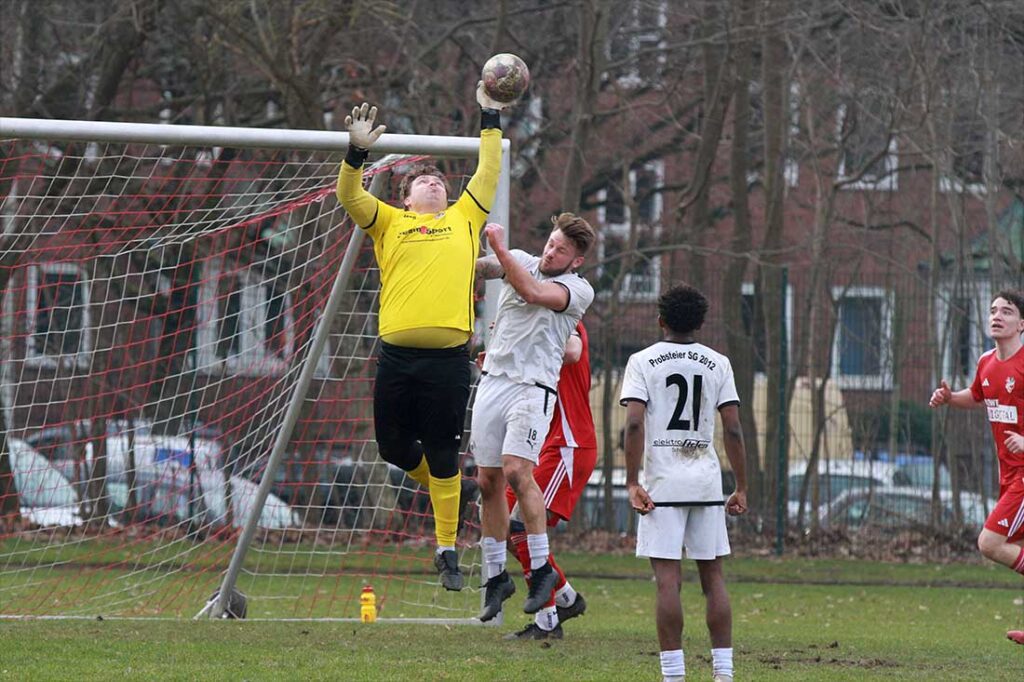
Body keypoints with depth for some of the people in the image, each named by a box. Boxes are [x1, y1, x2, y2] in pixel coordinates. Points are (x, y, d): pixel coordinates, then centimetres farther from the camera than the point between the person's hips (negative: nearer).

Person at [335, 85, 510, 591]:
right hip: (397, 354, 0)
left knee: (443, 455, 1)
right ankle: (437, 484, 36)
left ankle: (447, 547, 7)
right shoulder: (390, 223, 14)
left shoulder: (463, 219, 18)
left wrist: (490, 118, 22)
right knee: (392, 445, 6)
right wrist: (357, 151, -12)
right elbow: (349, 196, 2)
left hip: (449, 355, 0)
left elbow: (488, 174, 22)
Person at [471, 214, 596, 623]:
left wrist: (500, 248, -21)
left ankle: (541, 567, -12)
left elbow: (533, 292, -20)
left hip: (534, 387, -5)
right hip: (493, 380, 5)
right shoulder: (521, 262, 13)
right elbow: (476, 267, 1)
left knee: (516, 470, -21)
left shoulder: (579, 290, -3)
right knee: (488, 481, 3)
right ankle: (496, 576, 12)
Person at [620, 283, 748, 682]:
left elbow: (634, 423, -11)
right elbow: (733, 430, 2)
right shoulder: (718, 364, 7)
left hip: (662, 483, -2)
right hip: (707, 482, 3)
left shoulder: (643, 361, 0)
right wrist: (742, 488, 7)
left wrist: (632, 482, -11)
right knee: (713, 577, 8)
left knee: (667, 578, -5)